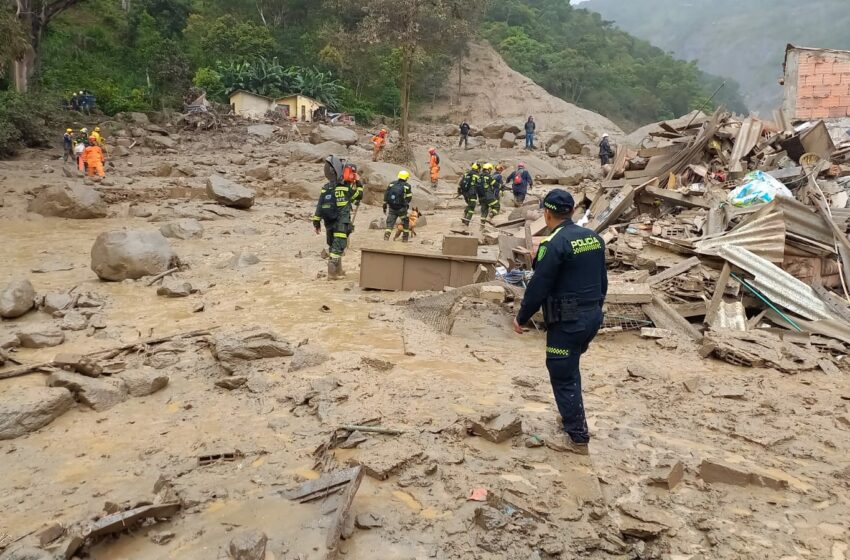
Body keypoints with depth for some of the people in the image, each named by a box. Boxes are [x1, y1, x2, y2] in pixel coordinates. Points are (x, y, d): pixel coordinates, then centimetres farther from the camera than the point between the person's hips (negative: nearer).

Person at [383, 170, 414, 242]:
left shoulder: (391, 184, 7)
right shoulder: (407, 186, -3)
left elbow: (386, 195, 6)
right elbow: (409, 198, -3)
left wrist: (384, 206, 12)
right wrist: (407, 205, 13)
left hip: (391, 208, 3)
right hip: (401, 208, -3)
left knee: (390, 223, 8)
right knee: (405, 222, 16)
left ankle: (386, 237, -8)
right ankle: (405, 238, 19)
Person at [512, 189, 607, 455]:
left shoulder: (555, 244, -18)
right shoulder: (594, 237, 7)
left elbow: (538, 287, -16)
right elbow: (602, 281, 14)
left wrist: (521, 318, -4)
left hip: (567, 321, -8)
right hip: (592, 316, 8)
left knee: (563, 377, 2)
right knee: (570, 369, 25)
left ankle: (578, 438, 9)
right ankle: (571, 415, 38)